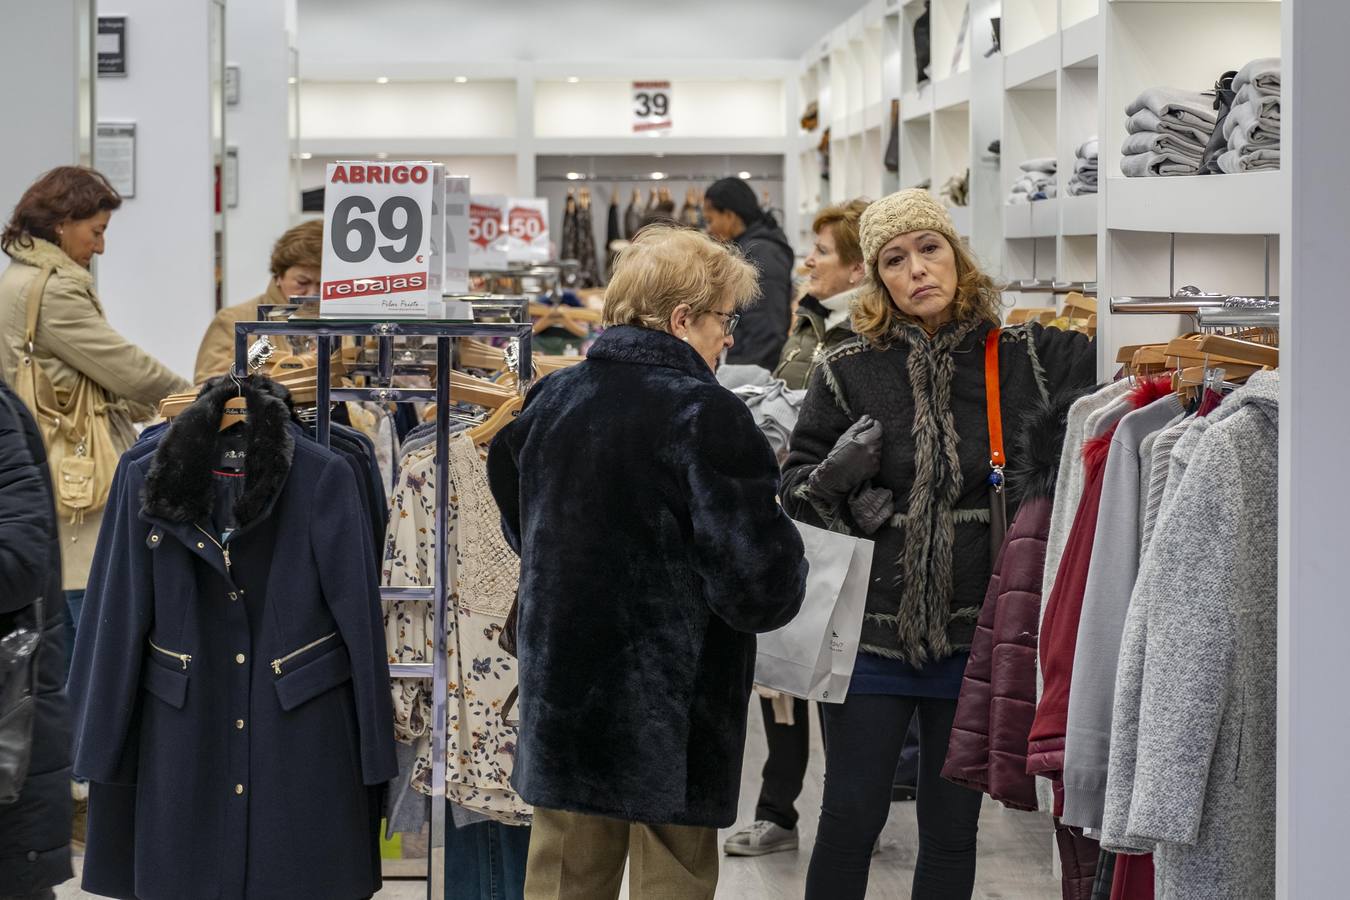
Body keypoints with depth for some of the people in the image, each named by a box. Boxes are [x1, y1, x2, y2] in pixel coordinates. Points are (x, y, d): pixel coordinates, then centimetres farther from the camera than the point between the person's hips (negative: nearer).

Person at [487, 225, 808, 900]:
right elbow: (761, 588, -18)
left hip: (560, 706, 6)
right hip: (671, 717, -6)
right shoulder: (705, 415, -16)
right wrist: (785, 556, 3)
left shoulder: (549, 401, 5)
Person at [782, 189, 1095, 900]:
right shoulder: (847, 373, 0)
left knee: (953, 829, 11)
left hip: (974, 635, 1)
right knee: (851, 817, 4)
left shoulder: (1023, 359, 0)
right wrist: (835, 477, -14)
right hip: (870, 634, -1)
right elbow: (793, 488, 5)